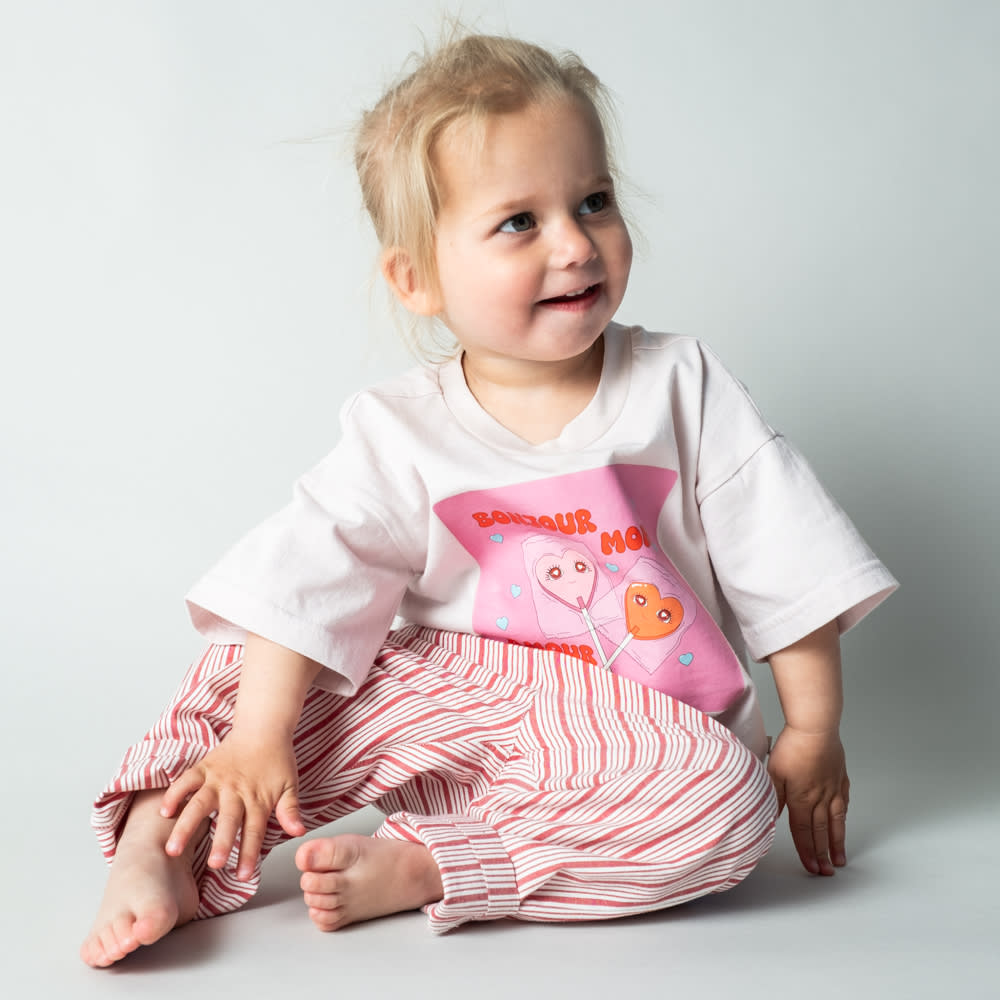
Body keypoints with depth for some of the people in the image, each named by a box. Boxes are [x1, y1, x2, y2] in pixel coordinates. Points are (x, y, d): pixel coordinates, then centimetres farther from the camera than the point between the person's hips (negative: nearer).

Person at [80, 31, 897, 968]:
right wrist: (255, 739, -24)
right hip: (455, 703, 0)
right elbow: (313, 580, -13)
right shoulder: (401, 433, -7)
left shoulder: (680, 387, -6)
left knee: (727, 794, -32)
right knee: (254, 673, -15)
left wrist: (812, 732, -2)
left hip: (644, 734, 0)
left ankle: (412, 867, -29)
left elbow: (787, 567, -3)